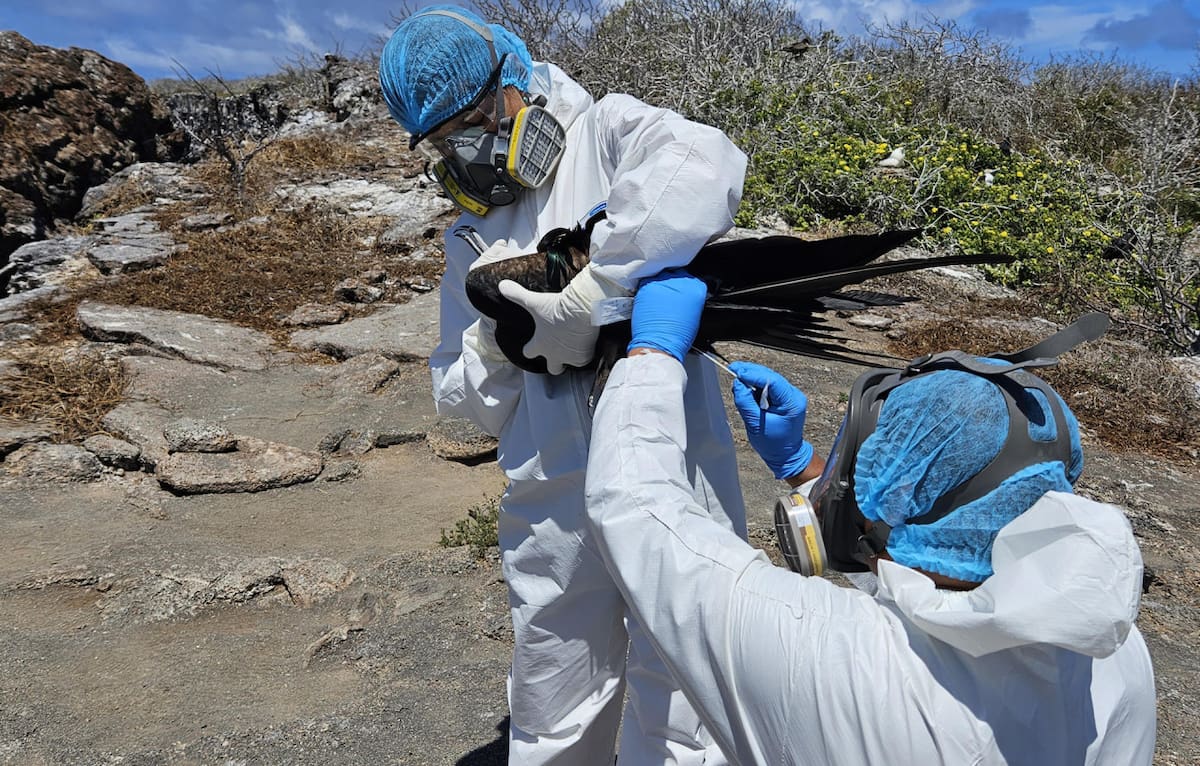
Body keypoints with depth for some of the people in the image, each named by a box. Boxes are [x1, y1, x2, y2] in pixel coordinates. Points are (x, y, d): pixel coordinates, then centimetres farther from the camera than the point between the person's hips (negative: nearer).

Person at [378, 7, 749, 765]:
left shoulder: (606, 134, -3)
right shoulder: (473, 238, 14)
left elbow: (703, 168, -27)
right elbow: (466, 399, 15)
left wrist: (587, 298, -25)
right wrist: (495, 342, -7)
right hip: (554, 504, 5)